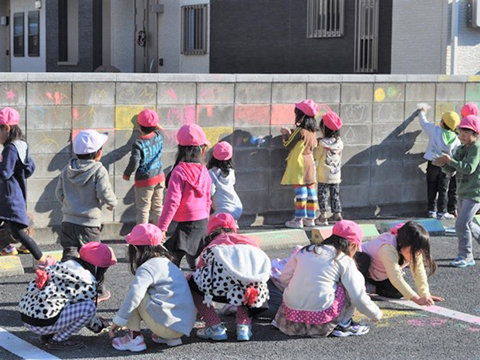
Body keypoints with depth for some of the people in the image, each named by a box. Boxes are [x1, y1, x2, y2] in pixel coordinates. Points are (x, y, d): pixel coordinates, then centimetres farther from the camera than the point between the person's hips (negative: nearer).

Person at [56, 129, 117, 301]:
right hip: (89, 224, -4)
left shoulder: (67, 170, 6)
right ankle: (99, 290, 21)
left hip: (68, 221, 4)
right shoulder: (99, 170, -12)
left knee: (69, 255, 5)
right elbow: (105, 193, -20)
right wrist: (112, 203, 2)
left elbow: (59, 193, 10)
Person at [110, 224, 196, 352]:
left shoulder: (147, 268, -10)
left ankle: (134, 338, -2)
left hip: (168, 325, -9)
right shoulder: (167, 263, 18)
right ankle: (171, 337, 15)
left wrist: (118, 321, -13)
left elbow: (134, 295, -24)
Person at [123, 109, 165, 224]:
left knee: (143, 209, 5)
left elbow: (134, 163, -22)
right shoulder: (159, 137, -7)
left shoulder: (138, 144, -23)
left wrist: (126, 174, -6)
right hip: (159, 178, 6)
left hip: (144, 181, -6)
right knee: (158, 207, 18)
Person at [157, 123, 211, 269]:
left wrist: (162, 227, -16)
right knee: (193, 259, 17)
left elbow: (172, 202, -19)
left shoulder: (179, 171, -15)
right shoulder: (204, 171, 3)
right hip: (203, 222, 6)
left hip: (186, 224, -6)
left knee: (174, 258, -4)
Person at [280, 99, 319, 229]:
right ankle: (310, 218, 13)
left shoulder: (300, 131, -16)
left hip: (298, 163, -8)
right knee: (310, 190, 8)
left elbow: (288, 146, -10)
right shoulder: (312, 131, 7)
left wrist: (285, 135, 9)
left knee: (300, 190, -7)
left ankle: (299, 219, -6)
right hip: (309, 162, 8)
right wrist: (290, 134, 20)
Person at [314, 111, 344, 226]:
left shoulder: (323, 143, -17)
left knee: (323, 195, 2)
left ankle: (323, 216, 1)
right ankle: (337, 214, 16)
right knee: (335, 195, 13)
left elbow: (316, 156, -8)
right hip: (336, 175, 5)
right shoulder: (340, 142, -1)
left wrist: (315, 147, 8)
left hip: (324, 175, -5)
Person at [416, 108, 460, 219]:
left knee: (432, 189, 11)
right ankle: (442, 212, 9)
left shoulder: (435, 131, -12)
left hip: (433, 164, -1)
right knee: (443, 190, 8)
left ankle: (432, 210, 14)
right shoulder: (456, 140, -6)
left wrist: (422, 113, 22)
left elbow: (424, 123, 3)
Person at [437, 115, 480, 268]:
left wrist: (451, 161, -26)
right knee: (468, 224, 19)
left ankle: (466, 257, -4)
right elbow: (451, 169, 8)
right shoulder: (462, 149, 11)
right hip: (463, 192, 9)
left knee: (462, 224, -14)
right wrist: (443, 164, -12)